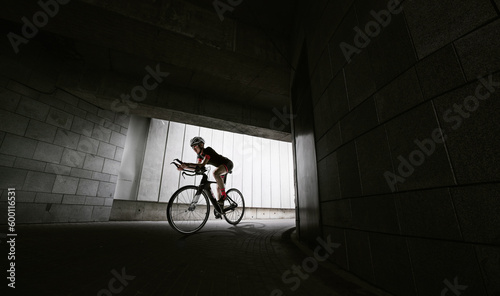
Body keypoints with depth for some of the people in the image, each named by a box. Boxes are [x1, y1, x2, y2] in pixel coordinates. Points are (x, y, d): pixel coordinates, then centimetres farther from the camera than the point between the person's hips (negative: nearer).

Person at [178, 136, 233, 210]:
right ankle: (220, 207, 21)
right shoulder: (200, 154, 0)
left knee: (215, 173, -38)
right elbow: (198, 167, -1)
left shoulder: (208, 150, -26)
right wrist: (184, 167, -11)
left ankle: (224, 195, -25)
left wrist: (187, 164, -37)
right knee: (218, 187, 10)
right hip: (221, 166, 10)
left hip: (228, 164, -10)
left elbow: (202, 165, -36)